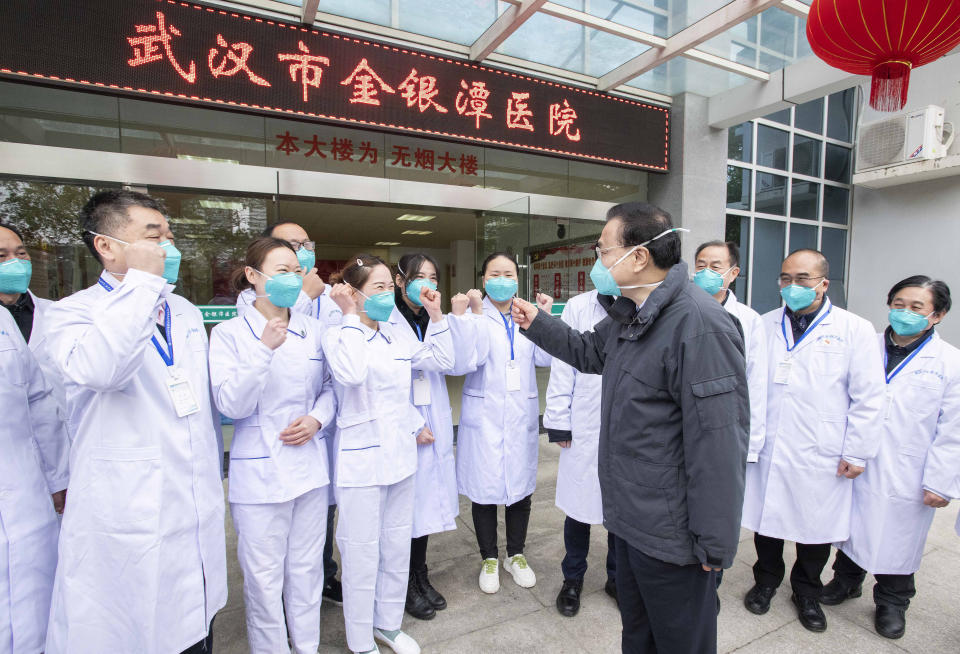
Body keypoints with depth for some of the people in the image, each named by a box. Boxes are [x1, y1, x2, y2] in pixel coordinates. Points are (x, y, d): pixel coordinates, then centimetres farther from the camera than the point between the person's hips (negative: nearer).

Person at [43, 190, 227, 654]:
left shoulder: (187, 313, 11)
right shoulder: (71, 313, -7)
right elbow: (98, 370, -33)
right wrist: (142, 280, -25)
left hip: (197, 519, 6)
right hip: (126, 524, -5)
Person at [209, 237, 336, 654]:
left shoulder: (312, 330, 2)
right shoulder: (229, 333, -6)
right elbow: (231, 404, -15)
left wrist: (317, 418, -9)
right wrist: (266, 349, -25)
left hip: (310, 465, 3)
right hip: (259, 473, -3)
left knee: (307, 568, 17)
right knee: (264, 577, 9)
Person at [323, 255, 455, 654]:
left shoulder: (395, 336, 7)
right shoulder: (338, 335, -11)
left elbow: (441, 360, 9)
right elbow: (351, 373, -31)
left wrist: (435, 314, 2)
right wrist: (350, 316, -23)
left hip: (400, 456, 6)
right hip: (362, 461, -6)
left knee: (397, 546, 19)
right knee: (363, 553, 8)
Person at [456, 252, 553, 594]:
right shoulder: (476, 315, -3)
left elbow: (545, 359, -4)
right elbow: (469, 360, -18)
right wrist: (477, 313, -20)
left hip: (522, 415, 3)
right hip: (485, 415, -3)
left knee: (521, 486, 12)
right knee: (485, 488, 6)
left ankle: (516, 554, 34)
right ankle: (489, 558, 29)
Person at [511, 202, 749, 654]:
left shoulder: (700, 325, -26)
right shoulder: (628, 314, 5)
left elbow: (719, 442, -27)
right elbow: (590, 352, 24)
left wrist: (714, 543, -21)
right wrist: (535, 323, 16)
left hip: (670, 532, -9)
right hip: (630, 516, 9)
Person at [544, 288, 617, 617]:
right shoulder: (578, 307, -1)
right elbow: (563, 366, -1)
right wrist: (559, 423, -2)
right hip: (586, 427, 0)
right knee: (579, 506, 12)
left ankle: (616, 577, 39)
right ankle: (573, 579, 36)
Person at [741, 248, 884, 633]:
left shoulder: (854, 330, -3)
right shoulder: (766, 325, 4)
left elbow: (868, 398, -3)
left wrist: (857, 453, -5)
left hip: (821, 455, -2)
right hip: (768, 449, 2)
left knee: (816, 527, 14)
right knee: (766, 518, 14)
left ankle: (807, 592, 38)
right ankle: (766, 581, 38)